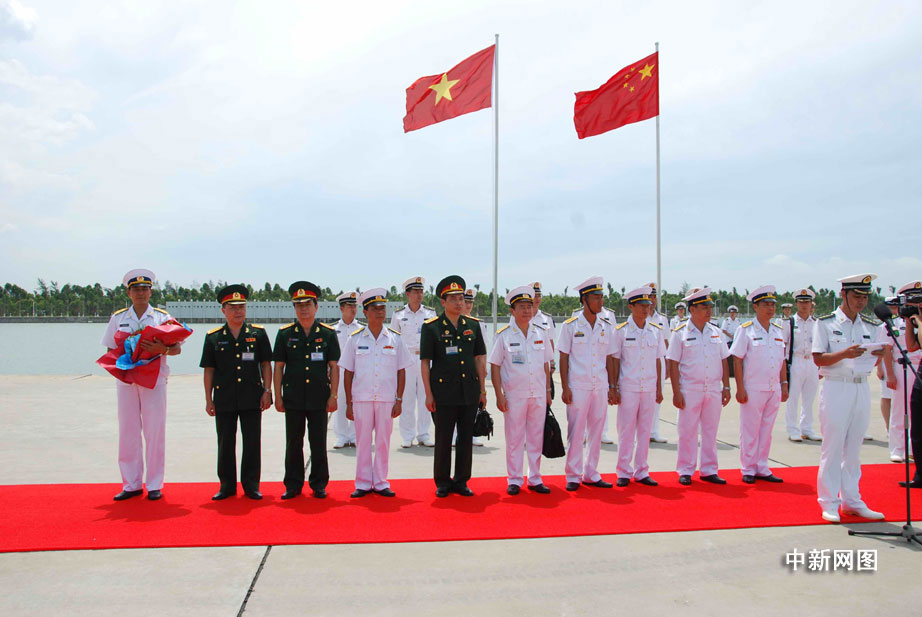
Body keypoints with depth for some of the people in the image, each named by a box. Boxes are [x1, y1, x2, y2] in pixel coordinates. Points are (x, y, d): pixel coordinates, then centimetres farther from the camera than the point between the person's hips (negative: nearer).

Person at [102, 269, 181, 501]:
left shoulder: (162, 317, 5)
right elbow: (110, 349, 14)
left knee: (155, 432, 0)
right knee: (128, 432, 5)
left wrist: (162, 349, -20)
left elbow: (177, 348, 1)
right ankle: (131, 484, 15)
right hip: (125, 379, 2)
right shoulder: (118, 318, 12)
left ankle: (154, 485, 8)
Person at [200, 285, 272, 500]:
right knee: (225, 444, 7)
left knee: (252, 443, 4)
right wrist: (208, 399, 4)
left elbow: (266, 364, 6)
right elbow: (209, 369, 7)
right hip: (224, 399, 1)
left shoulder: (258, 333, 4)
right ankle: (227, 486, 19)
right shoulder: (213, 337, 6)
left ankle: (251, 485, 14)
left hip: (252, 398, -1)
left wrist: (267, 391, -2)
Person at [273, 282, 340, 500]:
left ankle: (319, 484, 18)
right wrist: (278, 397, 1)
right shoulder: (285, 334, 4)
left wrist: (333, 396, -3)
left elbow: (334, 366, 2)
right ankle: (293, 485, 20)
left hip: (319, 398, -1)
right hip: (293, 398, 1)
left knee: (318, 443, 6)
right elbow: (278, 367, 6)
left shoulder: (328, 333, 2)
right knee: (293, 443, 8)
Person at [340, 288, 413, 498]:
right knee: (363, 441, 5)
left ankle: (380, 482, 18)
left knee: (383, 441, 6)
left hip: (387, 399, 1)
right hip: (361, 398, 0)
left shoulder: (395, 338, 4)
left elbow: (401, 371, 6)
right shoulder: (355, 338, 3)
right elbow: (348, 373, 5)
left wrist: (399, 400, 0)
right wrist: (348, 403, 2)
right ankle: (363, 483, 16)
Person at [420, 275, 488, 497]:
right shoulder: (431, 327, -3)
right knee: (443, 439, 5)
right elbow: (425, 362, -3)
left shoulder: (473, 325, 8)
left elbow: (480, 358, 11)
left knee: (466, 437, 9)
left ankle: (461, 481, 22)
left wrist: (482, 389, 8)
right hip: (444, 392, -3)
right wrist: (429, 394, -6)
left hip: (470, 391, 4)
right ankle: (442, 483, 19)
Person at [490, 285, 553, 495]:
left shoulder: (541, 333, 7)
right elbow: (495, 366, -3)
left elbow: (546, 365, 13)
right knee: (514, 438, 4)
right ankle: (514, 480, 15)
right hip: (514, 395, -3)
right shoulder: (504, 335, -4)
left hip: (538, 395, 3)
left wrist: (548, 391, 10)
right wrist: (499, 395, -8)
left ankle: (535, 479, 21)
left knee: (536, 437, 10)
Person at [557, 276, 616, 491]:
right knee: (576, 432, 1)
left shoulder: (607, 326, 7)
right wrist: (565, 387, -8)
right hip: (577, 386, -4)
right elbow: (563, 358, -3)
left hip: (600, 386, 4)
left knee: (596, 431, 9)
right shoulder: (570, 325, -4)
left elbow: (609, 358, 11)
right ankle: (573, 476, 13)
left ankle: (591, 474, 22)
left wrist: (612, 386, 7)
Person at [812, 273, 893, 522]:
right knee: (833, 446, -1)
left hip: (862, 389, 5)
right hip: (836, 388, -4)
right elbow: (818, 359, -7)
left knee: (854, 447, 10)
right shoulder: (825, 323, -2)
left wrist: (882, 352, -10)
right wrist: (844, 354, -23)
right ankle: (829, 503, 7)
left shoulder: (871, 326, 12)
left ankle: (851, 500, 20)